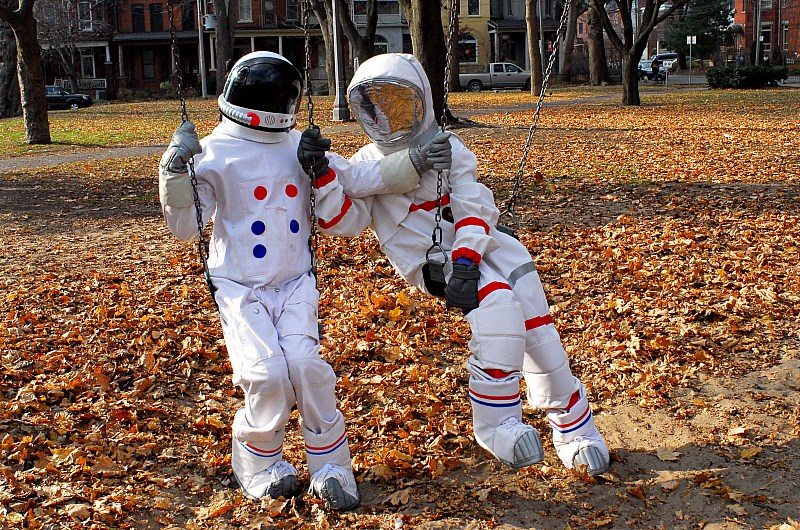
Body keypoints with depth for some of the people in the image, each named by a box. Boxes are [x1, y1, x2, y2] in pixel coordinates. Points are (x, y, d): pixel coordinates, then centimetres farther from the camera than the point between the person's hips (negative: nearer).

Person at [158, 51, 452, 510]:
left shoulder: (304, 149, 9)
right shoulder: (215, 154, -3)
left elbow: (359, 178, 12)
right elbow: (185, 226, -3)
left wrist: (410, 165, 0)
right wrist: (178, 170, -17)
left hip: (295, 283, 3)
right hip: (239, 286, -2)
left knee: (305, 363, -20)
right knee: (267, 372, -20)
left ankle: (330, 466, -1)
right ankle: (260, 464, 8)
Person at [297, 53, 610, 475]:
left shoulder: (448, 148, 3)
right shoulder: (368, 163, 7)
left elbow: (474, 210, -7)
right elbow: (347, 222, -3)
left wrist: (465, 265, -22)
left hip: (481, 247, 2)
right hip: (431, 262, -2)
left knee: (538, 333, -3)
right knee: (496, 303, -30)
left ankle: (573, 424, 17)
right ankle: (495, 421, -22)